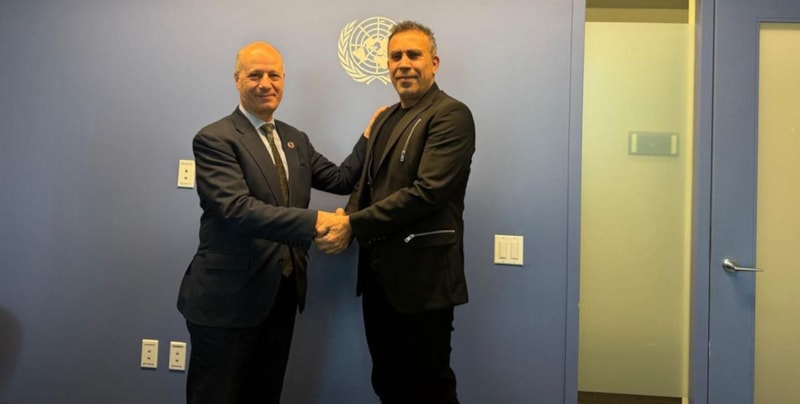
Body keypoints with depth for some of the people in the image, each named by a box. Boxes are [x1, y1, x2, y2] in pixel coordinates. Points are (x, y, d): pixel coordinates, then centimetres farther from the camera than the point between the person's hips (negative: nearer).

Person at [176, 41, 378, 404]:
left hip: (282, 294, 7)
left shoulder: (296, 139, 12)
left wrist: (370, 136, 2)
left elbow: (340, 180, 10)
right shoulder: (215, 139, -12)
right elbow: (236, 209, -25)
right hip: (227, 298, -6)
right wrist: (312, 221, -32)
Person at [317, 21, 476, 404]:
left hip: (421, 275, -7)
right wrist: (345, 220, -6)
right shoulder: (385, 118, 15)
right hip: (378, 273, 8)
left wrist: (354, 226, -19)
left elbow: (427, 191, -21)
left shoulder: (451, 114, -11)